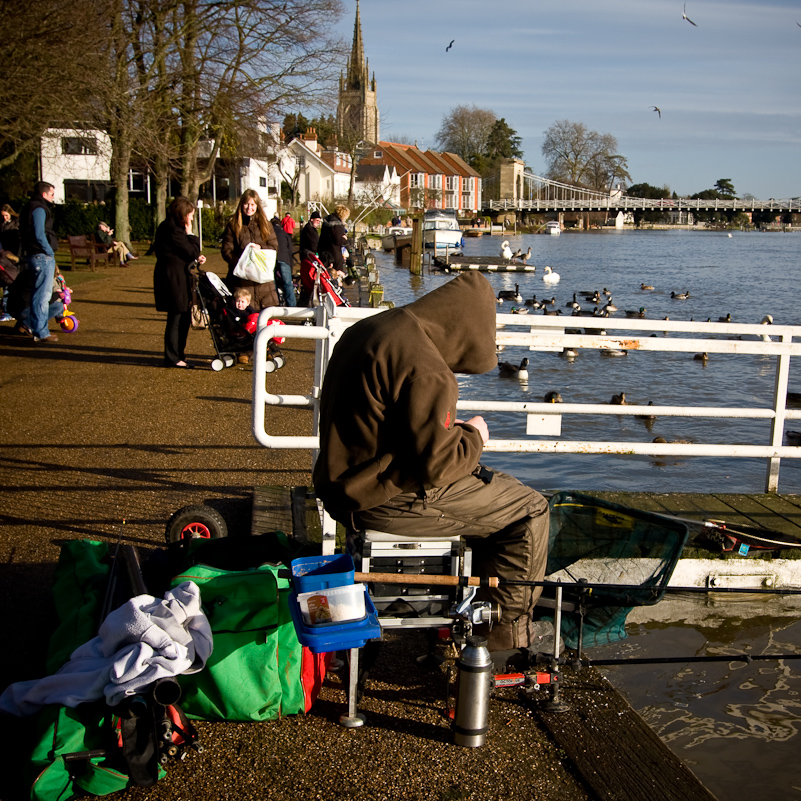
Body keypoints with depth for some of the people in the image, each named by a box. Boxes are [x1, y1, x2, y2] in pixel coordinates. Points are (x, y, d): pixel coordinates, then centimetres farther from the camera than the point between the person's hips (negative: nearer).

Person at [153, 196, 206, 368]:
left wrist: (196, 258, 7)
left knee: (183, 318, 14)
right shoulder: (173, 230, -17)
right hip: (173, 279, -11)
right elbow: (192, 252, -16)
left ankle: (178, 355, 22)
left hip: (178, 278, 11)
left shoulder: (170, 227, 16)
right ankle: (172, 358, 4)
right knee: (176, 318, -4)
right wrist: (190, 234, -5)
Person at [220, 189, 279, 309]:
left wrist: (260, 248, -13)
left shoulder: (265, 224, 14)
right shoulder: (233, 226, 6)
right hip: (241, 279, -2)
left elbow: (274, 247, 8)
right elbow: (226, 251, -1)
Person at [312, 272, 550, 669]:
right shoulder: (424, 368, -25)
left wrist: (445, 426, 14)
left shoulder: (366, 329, 6)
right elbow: (437, 464, -23)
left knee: (492, 485, 26)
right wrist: (473, 437, -4)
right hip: (385, 499, -10)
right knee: (529, 510, 1)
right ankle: (507, 636, 13)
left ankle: (486, 602, 37)